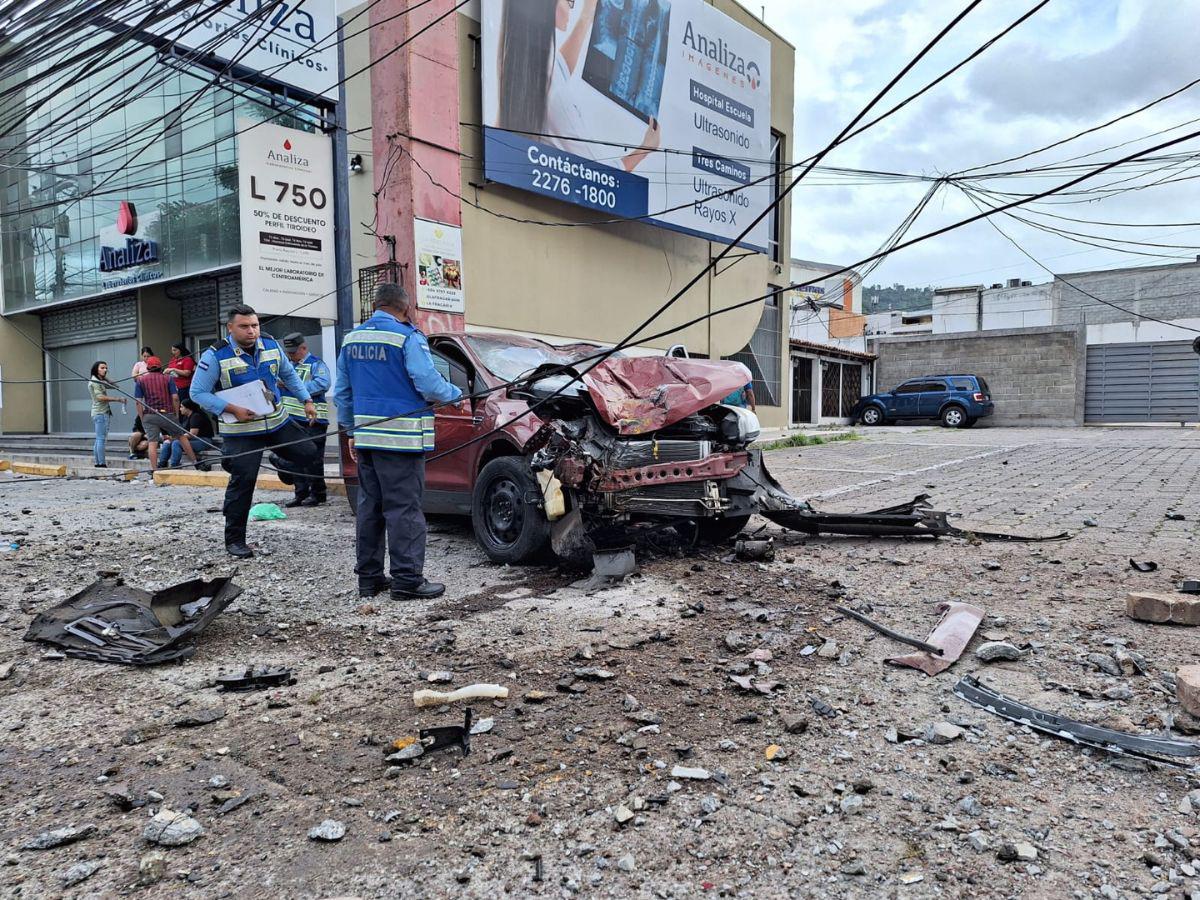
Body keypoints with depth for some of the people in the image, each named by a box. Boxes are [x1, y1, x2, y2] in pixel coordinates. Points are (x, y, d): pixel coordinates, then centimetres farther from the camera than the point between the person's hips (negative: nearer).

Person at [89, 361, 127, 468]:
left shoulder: (102, 381, 20)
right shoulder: (94, 381, -8)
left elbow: (114, 386, 16)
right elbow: (100, 397, -19)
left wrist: (106, 377, 5)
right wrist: (118, 399, -21)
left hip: (105, 412, 10)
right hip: (100, 413, -10)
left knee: (99, 439, 10)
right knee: (101, 439, -12)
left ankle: (97, 463, 13)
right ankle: (101, 463, -14)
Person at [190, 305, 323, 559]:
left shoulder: (271, 345, 2)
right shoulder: (216, 356, -12)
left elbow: (289, 375, 19)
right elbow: (198, 392, -9)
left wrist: (306, 400, 11)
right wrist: (232, 409, -19)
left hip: (278, 422, 5)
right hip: (241, 431, -5)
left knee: (310, 456, 3)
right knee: (242, 481, -5)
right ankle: (235, 540, 7)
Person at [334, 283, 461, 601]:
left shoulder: (352, 339, 13)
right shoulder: (408, 337, -10)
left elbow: (342, 392, 17)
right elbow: (428, 384, -16)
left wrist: (352, 431, 23)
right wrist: (456, 394, 3)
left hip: (366, 438, 7)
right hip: (401, 438, -7)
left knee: (369, 507, 12)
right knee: (404, 509, -4)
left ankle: (368, 577, 18)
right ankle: (407, 580, -2)